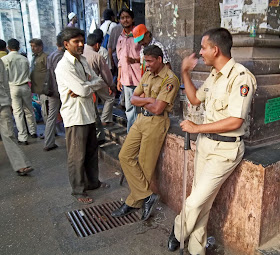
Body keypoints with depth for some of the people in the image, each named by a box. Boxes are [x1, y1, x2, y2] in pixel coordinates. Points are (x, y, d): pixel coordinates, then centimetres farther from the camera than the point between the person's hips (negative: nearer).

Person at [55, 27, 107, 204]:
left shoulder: (83, 60, 12)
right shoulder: (64, 66, -16)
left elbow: (101, 83, 4)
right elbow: (84, 90, -24)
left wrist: (84, 87, -13)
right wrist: (93, 83, -4)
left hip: (89, 113, 9)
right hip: (75, 117, -8)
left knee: (92, 151, 19)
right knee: (77, 156, 3)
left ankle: (92, 182, 36)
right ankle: (78, 190, 19)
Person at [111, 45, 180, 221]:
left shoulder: (170, 79, -13)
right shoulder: (148, 75, 13)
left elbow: (157, 109, -19)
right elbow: (133, 99, 9)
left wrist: (142, 101, -2)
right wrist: (149, 100, -10)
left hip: (156, 122, -8)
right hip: (141, 119, 9)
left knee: (145, 166, 0)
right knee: (125, 156, 2)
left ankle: (133, 202, 17)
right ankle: (147, 196, 7)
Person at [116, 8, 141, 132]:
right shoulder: (120, 38, 16)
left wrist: (135, 60, -20)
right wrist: (119, 79, 18)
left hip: (139, 76, -6)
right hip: (126, 77, 6)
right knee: (129, 107, 11)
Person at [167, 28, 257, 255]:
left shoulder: (241, 77, -18)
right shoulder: (214, 76, 9)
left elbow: (235, 122, -23)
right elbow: (195, 99, 24)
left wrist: (196, 128, -16)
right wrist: (186, 73, 14)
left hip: (226, 149, -8)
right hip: (205, 142, 8)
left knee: (196, 201, -5)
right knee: (202, 201, 14)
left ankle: (178, 231, 26)